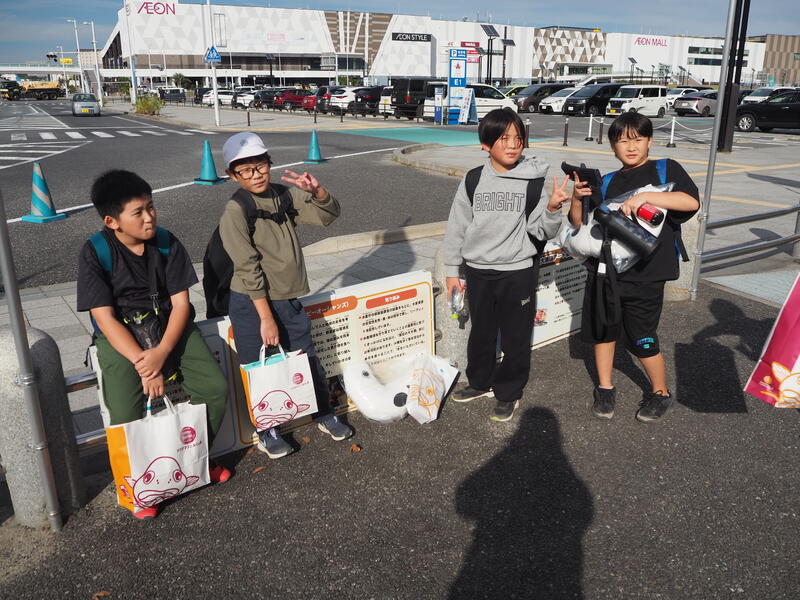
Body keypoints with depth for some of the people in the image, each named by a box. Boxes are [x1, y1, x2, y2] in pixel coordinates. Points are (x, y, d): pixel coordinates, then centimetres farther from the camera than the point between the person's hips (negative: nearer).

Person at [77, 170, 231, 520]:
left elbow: (181, 303, -5)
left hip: (169, 327, 3)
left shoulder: (167, 243, -4)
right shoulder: (95, 253, -11)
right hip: (121, 337, -3)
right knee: (126, 415, -23)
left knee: (216, 388, -14)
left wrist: (161, 353, -20)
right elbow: (105, 318, -13)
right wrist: (142, 364, -22)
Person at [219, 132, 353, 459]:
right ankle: (266, 431, 30)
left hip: (288, 300, 5)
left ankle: (324, 414, 37)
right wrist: (266, 318, -17)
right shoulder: (235, 211, -15)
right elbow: (249, 270, -17)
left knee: (309, 361, 15)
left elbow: (328, 215, 1)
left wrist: (316, 191, -20)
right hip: (252, 304, -5)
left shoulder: (284, 195, 2)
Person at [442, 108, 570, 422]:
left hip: (518, 272, -2)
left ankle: (508, 392, 28)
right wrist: (452, 271, 6)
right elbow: (457, 227, 4)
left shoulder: (533, 181, -7)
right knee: (481, 333, 18)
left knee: (515, 337, 9)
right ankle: (480, 382, 39)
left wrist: (552, 208, -25)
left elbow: (543, 231, -5)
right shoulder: (473, 181, -3)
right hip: (478, 271, 2)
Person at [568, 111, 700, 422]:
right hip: (603, 271, 5)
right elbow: (580, 224, 11)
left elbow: (691, 201, -19)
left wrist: (645, 196, -27)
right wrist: (577, 198, -7)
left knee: (642, 340, 4)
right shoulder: (607, 183, 10)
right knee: (602, 330, 13)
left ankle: (660, 392, 28)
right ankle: (605, 389, 32)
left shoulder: (666, 169, -1)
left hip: (644, 277, -4)